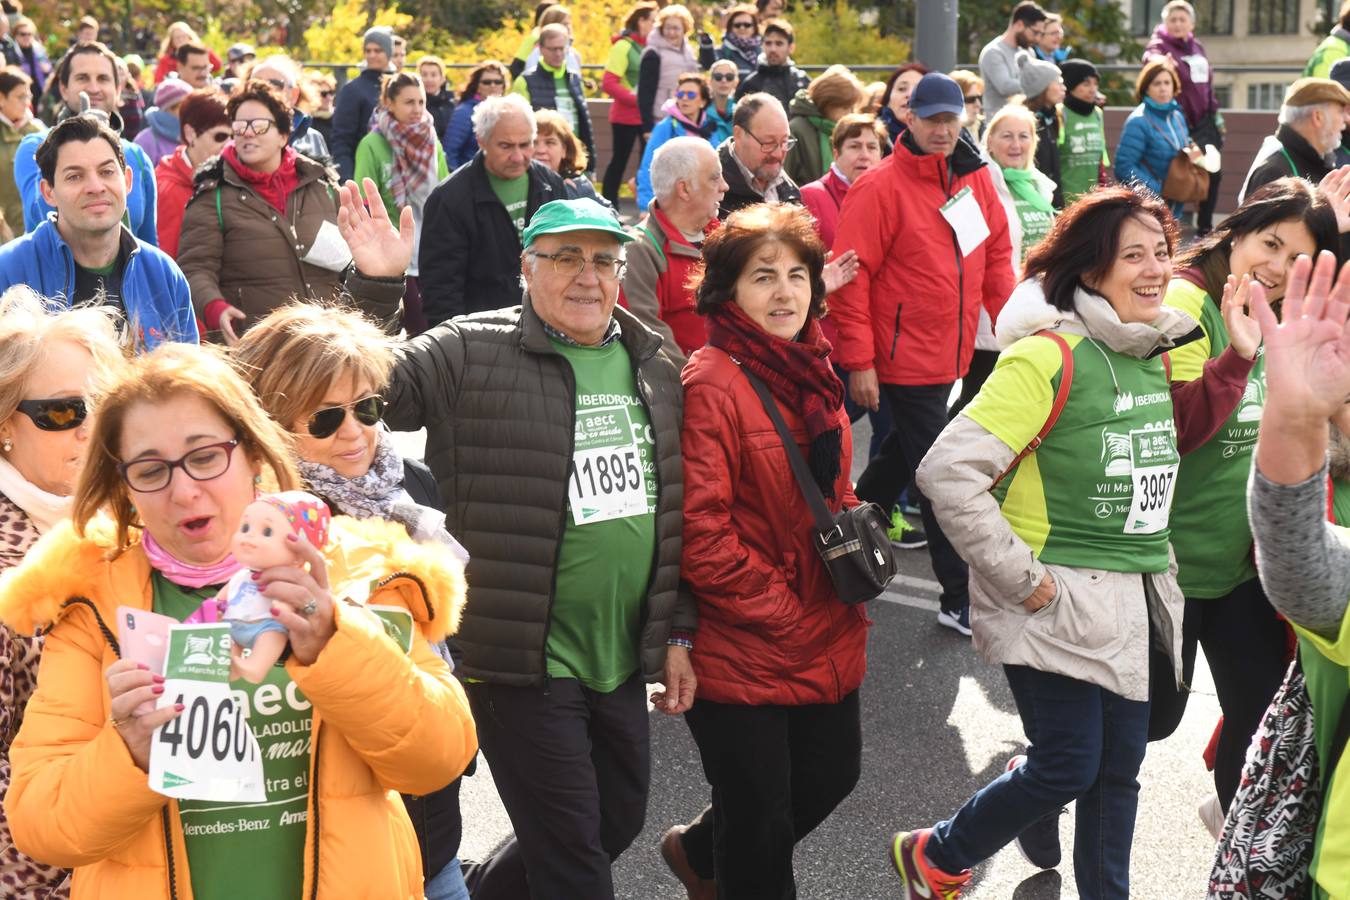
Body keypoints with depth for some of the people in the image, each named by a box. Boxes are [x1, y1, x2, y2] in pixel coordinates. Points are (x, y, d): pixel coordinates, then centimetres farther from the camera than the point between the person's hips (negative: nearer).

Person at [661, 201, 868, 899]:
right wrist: (786, 615, -16)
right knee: (760, 823, 6)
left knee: (833, 772, 22)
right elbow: (700, 534, -22)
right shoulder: (711, 385, -19)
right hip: (742, 651, -8)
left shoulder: (811, 371, 8)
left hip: (826, 643, 8)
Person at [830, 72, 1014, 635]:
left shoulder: (976, 179, 6)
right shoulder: (882, 188, -14)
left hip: (952, 356, 7)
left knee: (902, 456, 21)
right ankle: (960, 600, 5)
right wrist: (859, 362, -18)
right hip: (905, 359, -7)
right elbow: (850, 277, -15)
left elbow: (996, 254, 15)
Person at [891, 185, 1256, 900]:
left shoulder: (1152, 351, 6)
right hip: (1059, 599, -7)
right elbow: (948, 472, -23)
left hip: (1140, 597, 7)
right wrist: (1019, 577, -18)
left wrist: (1235, 363, 11)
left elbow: (1172, 438, 24)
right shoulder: (1049, 354, -18)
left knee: (1119, 765, 13)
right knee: (1069, 767, -1)